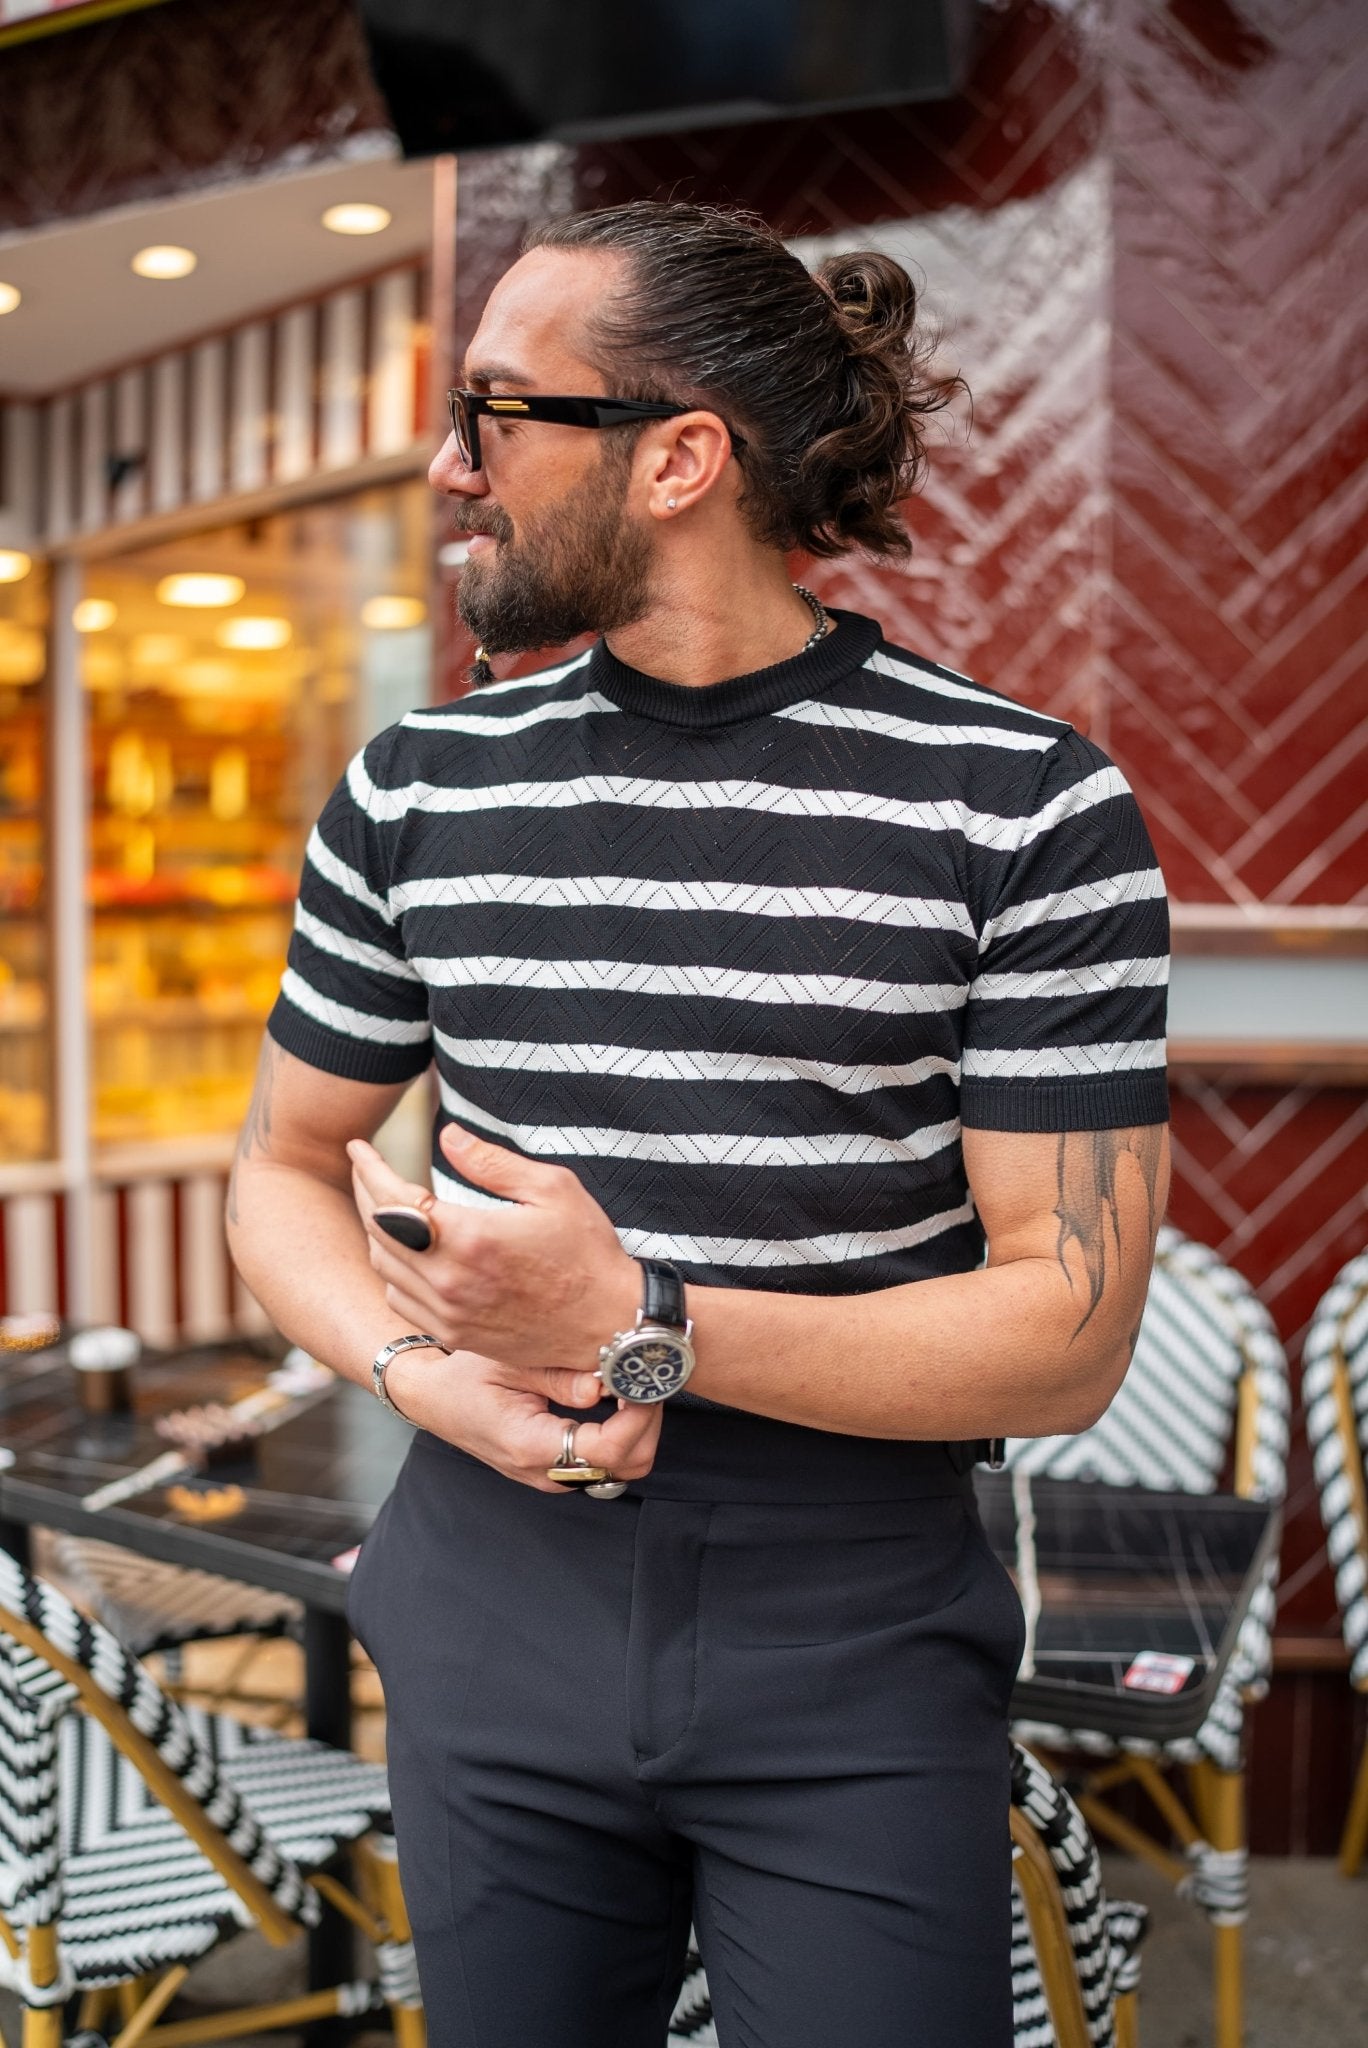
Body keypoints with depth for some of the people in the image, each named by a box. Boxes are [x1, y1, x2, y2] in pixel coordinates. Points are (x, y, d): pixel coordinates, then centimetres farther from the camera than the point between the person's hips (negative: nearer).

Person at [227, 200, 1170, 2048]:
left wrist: (641, 1328, -24)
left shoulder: (1030, 807, -11)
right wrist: (428, 1374, -11)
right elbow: (286, 1165, 10)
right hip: (499, 1614, 4)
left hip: (858, 1654, -3)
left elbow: (1071, 1335, -13)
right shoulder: (415, 794, 1)